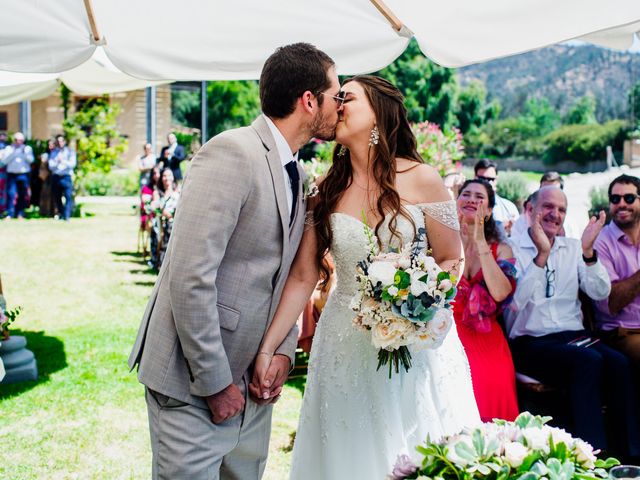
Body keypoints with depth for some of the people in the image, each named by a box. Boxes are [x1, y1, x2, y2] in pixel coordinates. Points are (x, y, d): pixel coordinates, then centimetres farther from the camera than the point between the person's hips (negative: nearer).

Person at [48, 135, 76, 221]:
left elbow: (72, 164, -4)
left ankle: (67, 216, -19)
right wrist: (56, 162, -15)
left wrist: (63, 161, -18)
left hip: (66, 176, -3)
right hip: (56, 177, 3)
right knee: (57, 197, 6)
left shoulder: (70, 152, 8)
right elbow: (50, 166, 4)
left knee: (68, 196, -16)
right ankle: (60, 214, 23)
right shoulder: (53, 153, 13)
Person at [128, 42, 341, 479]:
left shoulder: (297, 174, 9)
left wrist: (284, 349, 1)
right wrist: (216, 383, -19)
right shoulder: (233, 153, -19)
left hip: (251, 378, 8)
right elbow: (189, 277, -24)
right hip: (193, 381, -8)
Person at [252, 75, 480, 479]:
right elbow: (303, 277, 0)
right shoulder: (326, 190, 2)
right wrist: (267, 349, -7)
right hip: (346, 352, 2)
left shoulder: (421, 179, -5)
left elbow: (452, 261, 1)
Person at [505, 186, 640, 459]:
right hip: (530, 342, -4)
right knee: (589, 361, -32)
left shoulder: (573, 248, 17)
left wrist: (588, 252, -10)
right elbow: (515, 303, -14)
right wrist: (541, 256, -22)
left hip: (574, 336, 4)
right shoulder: (513, 250, 2)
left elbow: (600, 293, 5)